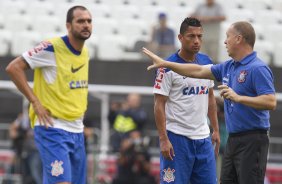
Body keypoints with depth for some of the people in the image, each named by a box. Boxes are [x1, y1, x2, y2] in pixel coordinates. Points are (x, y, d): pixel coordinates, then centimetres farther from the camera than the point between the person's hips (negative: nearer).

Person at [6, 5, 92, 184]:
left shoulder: (85, 53, 11)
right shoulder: (52, 48, -13)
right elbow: (14, 67, -14)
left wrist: (80, 107, 14)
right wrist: (35, 102, -17)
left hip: (77, 130, 8)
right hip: (52, 128, -8)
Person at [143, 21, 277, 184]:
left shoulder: (258, 69, -14)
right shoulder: (229, 67, 14)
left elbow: (271, 102, -22)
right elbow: (199, 71, 23)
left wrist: (238, 98, -24)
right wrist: (164, 64, 25)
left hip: (252, 141, -9)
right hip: (233, 139, 9)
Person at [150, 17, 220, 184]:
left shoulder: (207, 62, 10)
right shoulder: (169, 67, -8)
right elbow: (159, 105, -9)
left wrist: (216, 130, 15)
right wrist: (163, 139, -15)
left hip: (203, 138, 6)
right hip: (177, 138, -6)